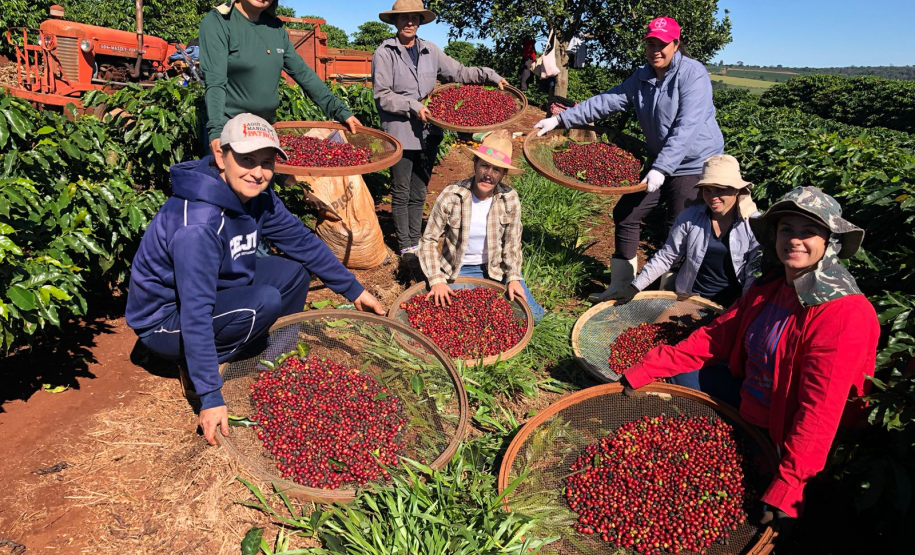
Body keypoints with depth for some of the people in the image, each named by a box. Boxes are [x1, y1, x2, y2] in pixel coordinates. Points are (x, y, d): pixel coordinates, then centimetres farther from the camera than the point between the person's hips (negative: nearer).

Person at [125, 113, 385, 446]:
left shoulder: (256, 196, -8)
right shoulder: (198, 224, -33)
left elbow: (302, 240, 2)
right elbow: (196, 315, -35)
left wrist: (354, 290, 6)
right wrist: (210, 397, -33)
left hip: (216, 292, 8)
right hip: (165, 321, -8)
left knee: (295, 269, -1)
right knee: (266, 302, -29)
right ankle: (195, 374, -7)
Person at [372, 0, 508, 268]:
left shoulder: (430, 51, 10)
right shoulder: (384, 53, -3)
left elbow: (459, 72, 14)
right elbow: (382, 95, -7)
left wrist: (490, 75, 4)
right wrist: (413, 106, -16)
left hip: (427, 133, 4)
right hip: (400, 133, -4)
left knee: (419, 193, 11)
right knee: (401, 193, 3)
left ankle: (416, 243, 21)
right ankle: (406, 247, 13)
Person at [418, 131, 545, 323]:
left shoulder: (510, 199, -13)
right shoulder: (451, 196, -19)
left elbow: (512, 244, -2)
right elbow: (428, 241, -13)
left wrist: (513, 278, -13)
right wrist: (437, 280, -21)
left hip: (497, 268, 2)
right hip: (459, 269, -1)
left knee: (533, 314, -7)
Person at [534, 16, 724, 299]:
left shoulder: (693, 74, -17)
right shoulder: (641, 78, 4)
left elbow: (686, 129, -27)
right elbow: (605, 102, 2)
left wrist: (661, 169, -36)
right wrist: (560, 120, -4)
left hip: (694, 164, -7)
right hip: (659, 162, 7)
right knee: (626, 213, 7)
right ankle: (621, 285, 19)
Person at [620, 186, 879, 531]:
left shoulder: (845, 315, -26)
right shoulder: (769, 287, -2)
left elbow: (819, 411, -29)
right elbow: (715, 337, -2)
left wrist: (786, 490, -33)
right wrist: (645, 371, -10)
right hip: (744, 402, 7)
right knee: (679, 380, 10)